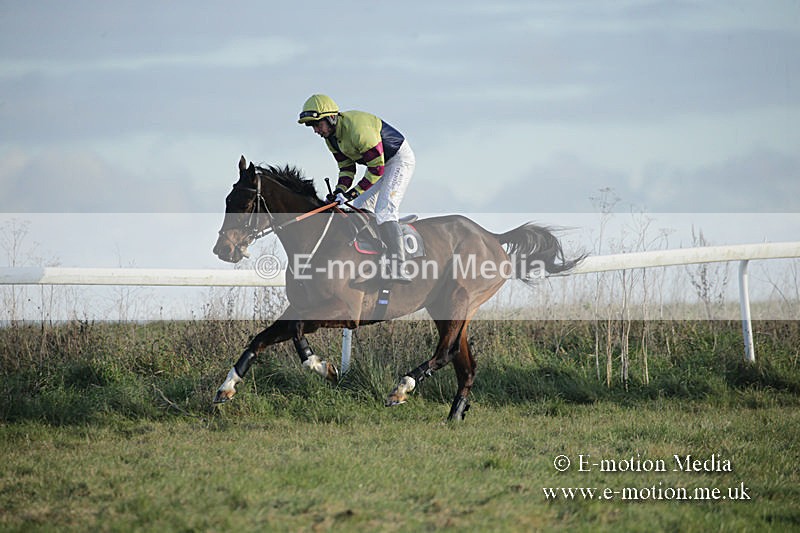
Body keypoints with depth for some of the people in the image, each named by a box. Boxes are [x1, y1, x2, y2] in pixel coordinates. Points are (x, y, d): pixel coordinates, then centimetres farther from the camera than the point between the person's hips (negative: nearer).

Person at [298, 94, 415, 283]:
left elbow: (377, 168, -30)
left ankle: (397, 269, -23)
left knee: (384, 212, -21)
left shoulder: (357, 129, -34)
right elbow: (347, 167, 4)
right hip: (377, 161, 10)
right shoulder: (331, 137, -5)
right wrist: (340, 190, -15)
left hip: (400, 159, -10)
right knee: (359, 210, 6)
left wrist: (354, 192, -31)